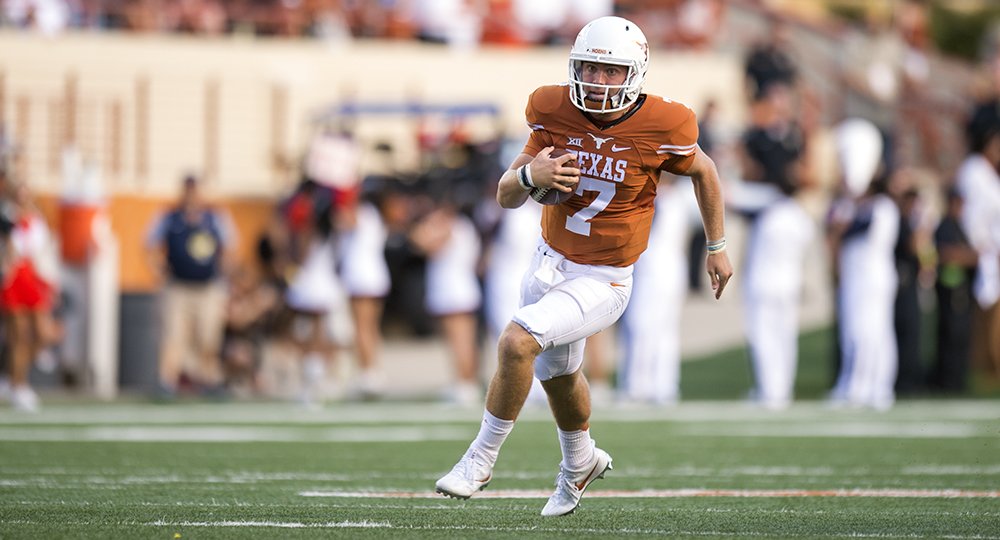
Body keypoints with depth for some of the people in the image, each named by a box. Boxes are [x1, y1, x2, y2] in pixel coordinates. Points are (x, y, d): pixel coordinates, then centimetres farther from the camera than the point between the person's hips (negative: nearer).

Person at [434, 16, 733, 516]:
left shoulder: (660, 127, -20)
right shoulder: (556, 112, -11)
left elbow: (703, 171, 3)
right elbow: (505, 197, -5)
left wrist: (717, 245, 12)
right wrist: (530, 174, -29)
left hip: (601, 282, -5)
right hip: (550, 262, 5)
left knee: (517, 342, -25)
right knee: (558, 373, 25)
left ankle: (481, 458, -7)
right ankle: (580, 463, 56)